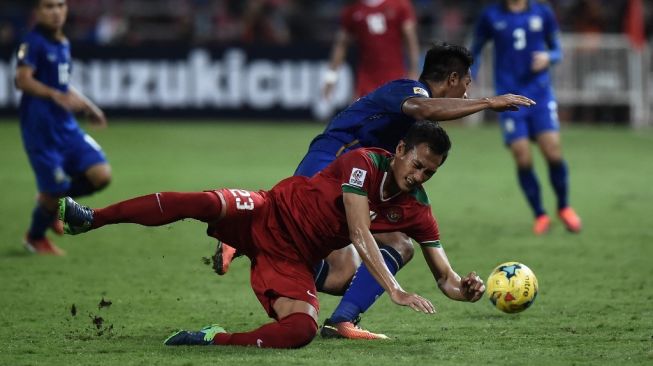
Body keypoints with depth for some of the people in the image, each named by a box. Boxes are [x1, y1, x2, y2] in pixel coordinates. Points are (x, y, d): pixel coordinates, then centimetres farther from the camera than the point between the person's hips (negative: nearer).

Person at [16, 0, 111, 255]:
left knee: (101, 174, -7)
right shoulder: (34, 42, -11)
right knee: (53, 191, -4)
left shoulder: (63, 44, 14)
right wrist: (56, 96, -34)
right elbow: (22, 80, -24)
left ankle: (53, 203, 19)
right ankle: (35, 238, 26)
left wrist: (87, 106, 25)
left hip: (66, 126, 7)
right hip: (40, 129, -7)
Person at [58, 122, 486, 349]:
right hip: (269, 216, -3)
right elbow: (360, 235, -26)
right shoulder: (365, 163, -16)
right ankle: (88, 218, -22)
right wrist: (396, 290, -35)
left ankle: (214, 340, -19)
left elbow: (446, 278, 1)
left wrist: (467, 289, -23)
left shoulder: (416, 211, -2)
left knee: (302, 329, -31)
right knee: (205, 203, -34)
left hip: (293, 262, 3)